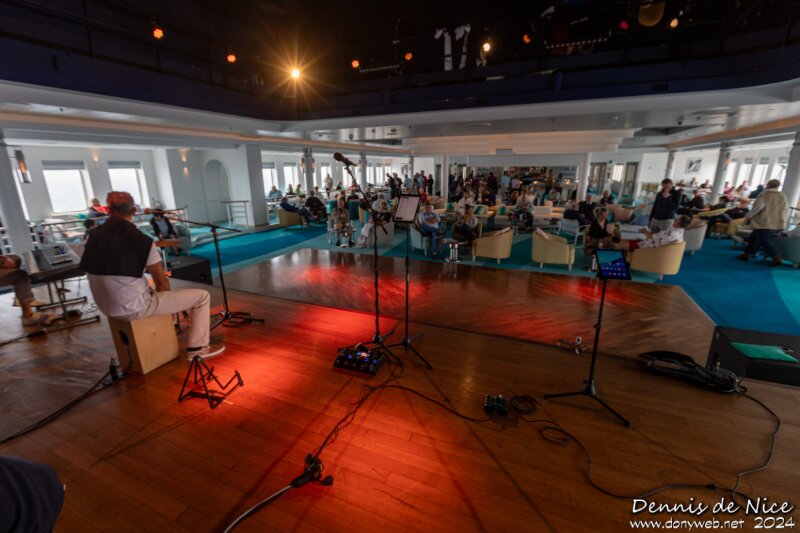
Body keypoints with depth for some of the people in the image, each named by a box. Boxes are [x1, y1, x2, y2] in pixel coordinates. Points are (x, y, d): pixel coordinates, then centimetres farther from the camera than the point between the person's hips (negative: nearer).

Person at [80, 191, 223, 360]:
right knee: (202, 296, 0)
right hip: (134, 309, -8)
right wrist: (166, 300, 8)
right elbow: (162, 281, -14)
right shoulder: (141, 239, -19)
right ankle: (197, 348, 8)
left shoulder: (94, 235, 0)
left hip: (108, 307, 8)